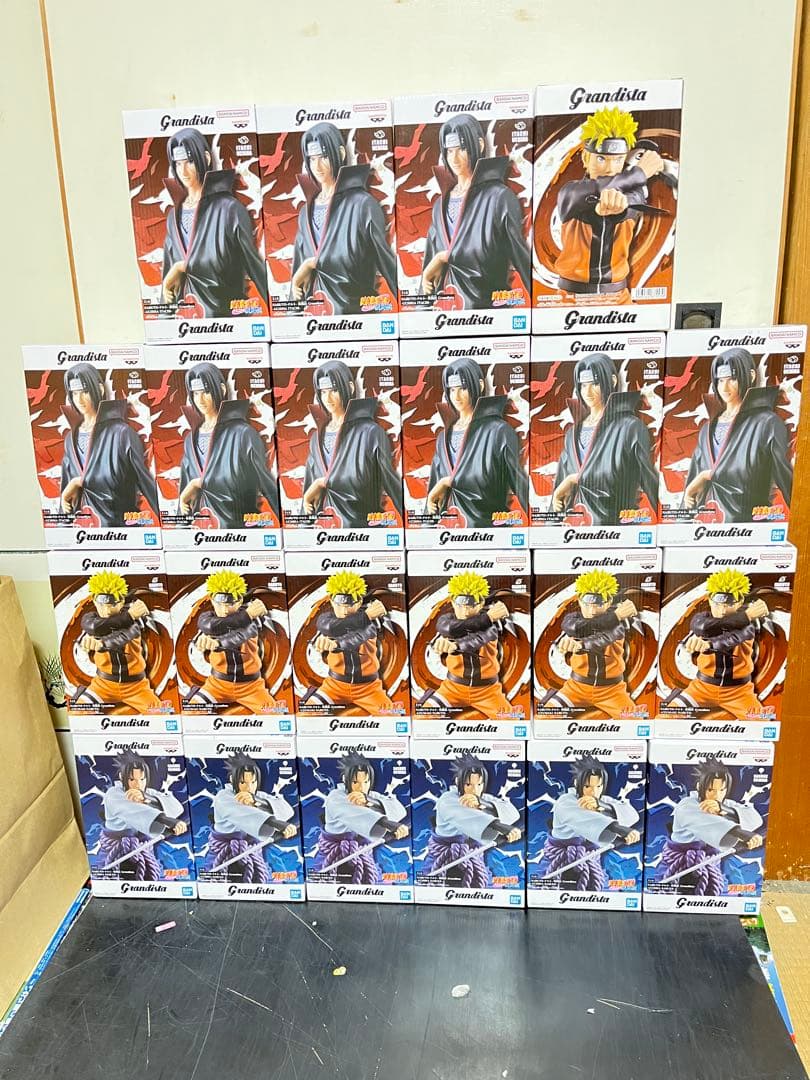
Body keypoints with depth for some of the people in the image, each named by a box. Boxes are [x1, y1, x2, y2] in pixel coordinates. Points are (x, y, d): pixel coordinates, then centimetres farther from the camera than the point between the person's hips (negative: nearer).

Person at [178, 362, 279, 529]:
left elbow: (268, 483, -12)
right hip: (198, 523, 6)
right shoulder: (191, 439, 11)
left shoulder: (242, 433, -8)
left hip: (236, 523, -5)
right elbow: (185, 493, 16)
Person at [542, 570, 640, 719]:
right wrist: (616, 616, -40)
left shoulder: (618, 618, -15)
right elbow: (577, 628, -34)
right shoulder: (572, 618, -9)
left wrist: (580, 644, -56)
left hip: (612, 690, -1)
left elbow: (607, 636, -37)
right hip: (577, 686, 1)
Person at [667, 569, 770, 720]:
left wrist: (708, 644, -56)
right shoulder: (701, 618, -8)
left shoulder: (748, 623, -13)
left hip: (739, 691, -1)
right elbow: (704, 627, -33)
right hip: (703, 686, 1)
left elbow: (733, 638, -36)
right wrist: (746, 616, -33)